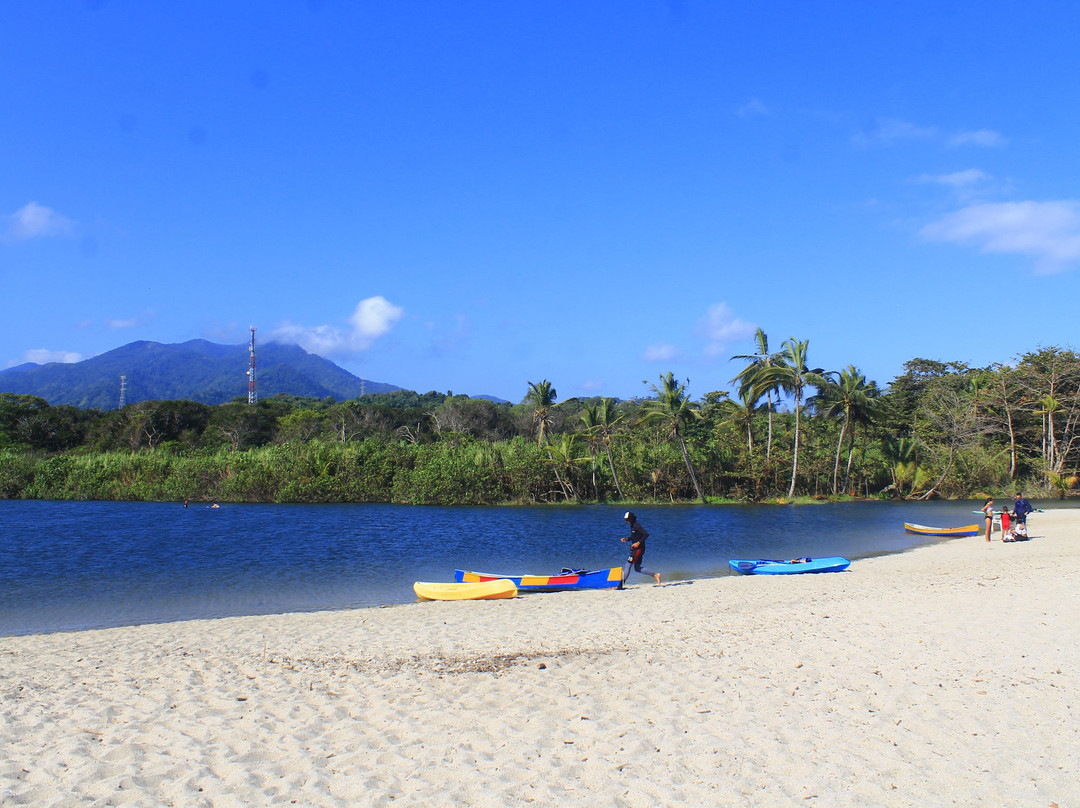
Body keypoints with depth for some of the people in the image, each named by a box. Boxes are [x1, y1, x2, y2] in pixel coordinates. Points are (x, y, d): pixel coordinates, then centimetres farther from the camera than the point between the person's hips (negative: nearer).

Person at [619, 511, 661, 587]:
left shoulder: (637, 525, -16)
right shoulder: (632, 525, 13)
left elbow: (646, 534, -22)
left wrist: (638, 542, -25)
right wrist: (626, 539, 6)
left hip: (638, 549, -10)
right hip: (635, 549, 10)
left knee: (628, 565, -9)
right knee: (637, 568, 12)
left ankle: (620, 585, -8)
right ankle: (655, 575, 16)